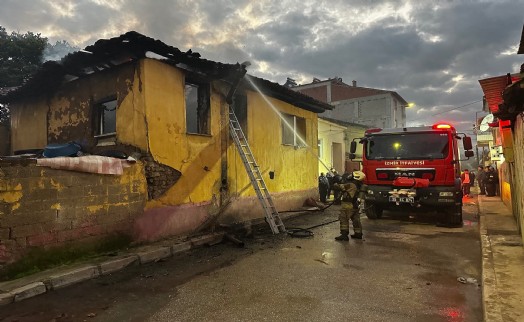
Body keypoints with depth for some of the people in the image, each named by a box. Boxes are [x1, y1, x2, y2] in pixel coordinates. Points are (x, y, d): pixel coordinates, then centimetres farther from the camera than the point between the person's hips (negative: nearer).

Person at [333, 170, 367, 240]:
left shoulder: (350, 185, -19)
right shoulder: (359, 185, 9)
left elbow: (338, 187, -16)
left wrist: (336, 184, 5)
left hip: (348, 205, -9)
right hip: (355, 205, 9)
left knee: (344, 219, -5)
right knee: (356, 219, 17)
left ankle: (344, 234, -7)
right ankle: (358, 233, 26)